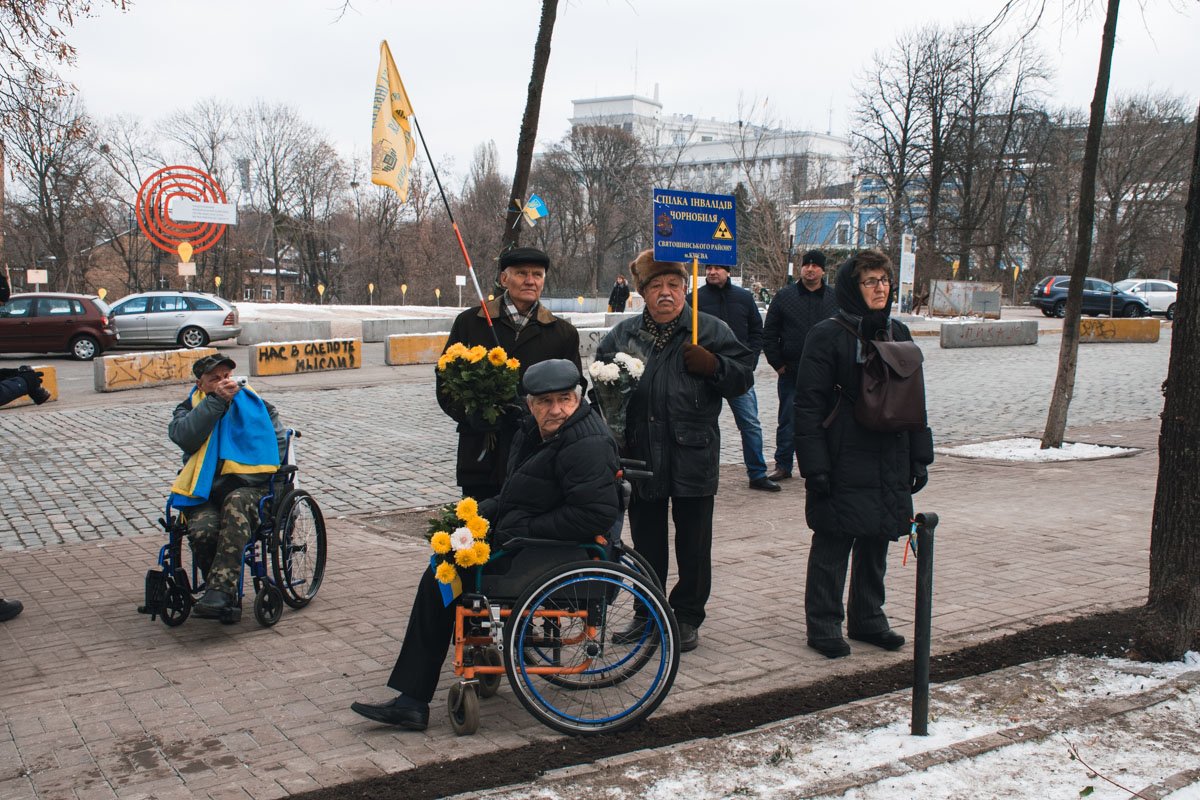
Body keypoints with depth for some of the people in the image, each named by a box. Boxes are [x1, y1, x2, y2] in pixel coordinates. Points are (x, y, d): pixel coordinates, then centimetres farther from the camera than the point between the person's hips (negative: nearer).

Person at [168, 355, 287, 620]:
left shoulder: (253, 403, 18)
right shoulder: (189, 409, 19)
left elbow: (279, 441, 12)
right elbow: (184, 436, -5)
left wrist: (263, 472, -4)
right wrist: (216, 400, -10)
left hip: (249, 487, -1)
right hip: (205, 493, 1)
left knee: (235, 503, -38)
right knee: (202, 531, -32)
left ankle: (219, 591, -46)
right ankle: (228, 599, -13)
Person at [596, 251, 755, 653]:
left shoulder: (711, 330, 0)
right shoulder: (623, 334, 9)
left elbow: (744, 376, 0)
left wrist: (712, 365, -17)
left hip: (693, 454, -2)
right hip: (642, 454, 3)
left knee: (693, 544, 6)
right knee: (646, 540, 13)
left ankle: (687, 617, 20)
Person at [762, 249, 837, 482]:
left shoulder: (835, 299, 6)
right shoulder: (785, 296, 3)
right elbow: (769, 334, 5)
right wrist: (777, 363, -1)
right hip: (791, 373, -1)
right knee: (787, 421, 4)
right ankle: (783, 465, 13)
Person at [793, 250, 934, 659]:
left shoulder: (898, 334, 11)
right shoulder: (827, 335, -8)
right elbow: (808, 405, -11)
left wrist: (919, 456, 12)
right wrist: (814, 465, -16)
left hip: (889, 466, 6)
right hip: (843, 465, -6)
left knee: (876, 543, 14)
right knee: (832, 546, 2)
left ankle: (868, 618, 28)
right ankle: (823, 625, 14)